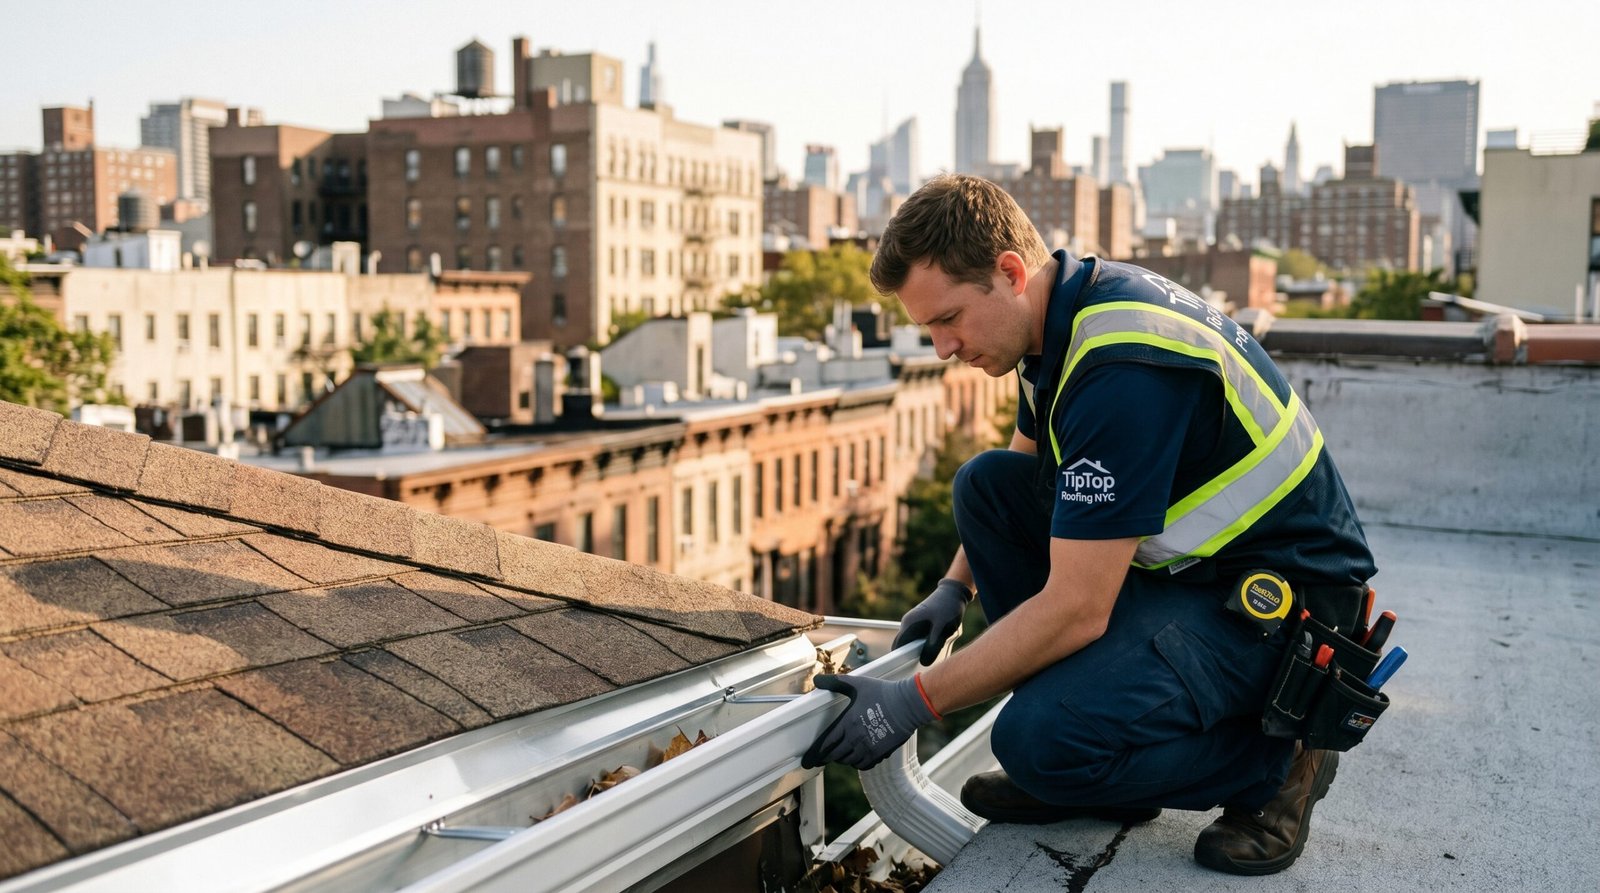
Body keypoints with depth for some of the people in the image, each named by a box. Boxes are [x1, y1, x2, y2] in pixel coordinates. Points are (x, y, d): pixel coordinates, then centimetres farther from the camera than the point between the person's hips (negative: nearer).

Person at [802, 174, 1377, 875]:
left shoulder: (1123, 369, -29)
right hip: (1191, 556, 10)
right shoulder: (1066, 308, 1)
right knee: (987, 482, 4)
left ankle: (1270, 758, 0)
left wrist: (915, 703, -22)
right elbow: (1023, 471, 22)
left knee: (1042, 738, -27)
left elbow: (1075, 609, -29)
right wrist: (956, 587, 14)